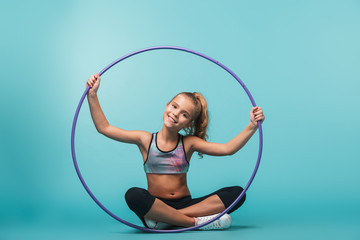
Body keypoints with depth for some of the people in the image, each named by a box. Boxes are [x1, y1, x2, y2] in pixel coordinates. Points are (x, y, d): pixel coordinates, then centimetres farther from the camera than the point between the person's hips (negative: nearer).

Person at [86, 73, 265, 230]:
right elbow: (104, 128, 2)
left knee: (237, 193, -20)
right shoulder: (146, 140, 5)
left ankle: (164, 220, -28)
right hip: (155, 205, -2)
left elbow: (227, 149, -4)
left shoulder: (188, 143, 6)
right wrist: (92, 95, -4)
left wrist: (252, 127, -16)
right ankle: (197, 221, -27)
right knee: (133, 195, -36)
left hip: (185, 204, 2)